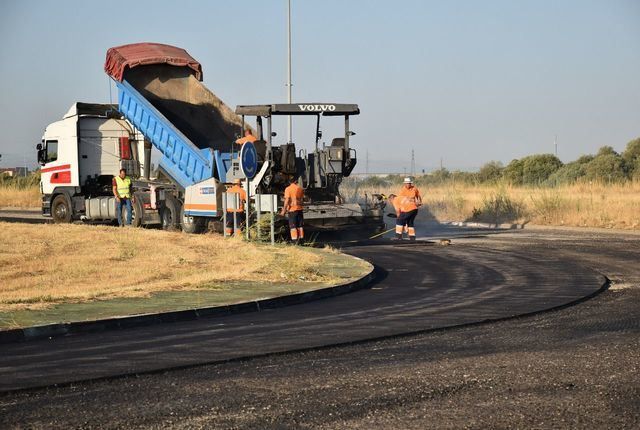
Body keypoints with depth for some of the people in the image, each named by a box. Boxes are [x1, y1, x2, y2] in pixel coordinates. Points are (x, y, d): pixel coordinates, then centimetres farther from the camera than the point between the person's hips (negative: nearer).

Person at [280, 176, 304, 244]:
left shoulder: (288, 189, -10)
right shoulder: (300, 188, 4)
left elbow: (287, 200, -16)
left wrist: (284, 210, -14)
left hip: (292, 209, -4)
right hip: (299, 208, 4)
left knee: (293, 226, 1)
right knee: (300, 225, 13)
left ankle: (295, 240, -2)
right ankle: (301, 238, 17)